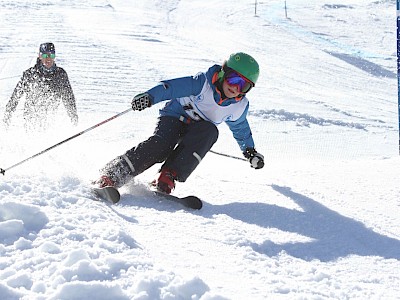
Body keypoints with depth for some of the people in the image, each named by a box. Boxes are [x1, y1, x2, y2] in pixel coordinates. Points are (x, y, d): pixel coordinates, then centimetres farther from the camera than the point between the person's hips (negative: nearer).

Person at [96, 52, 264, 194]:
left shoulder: (239, 107, -5)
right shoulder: (203, 82, -20)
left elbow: (240, 129, 17)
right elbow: (172, 87, -27)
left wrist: (250, 151, 24)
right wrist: (150, 97, -42)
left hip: (199, 130, 4)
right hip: (175, 116, -4)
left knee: (210, 131, -32)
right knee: (160, 146, -32)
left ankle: (168, 177, -37)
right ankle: (111, 176, -34)